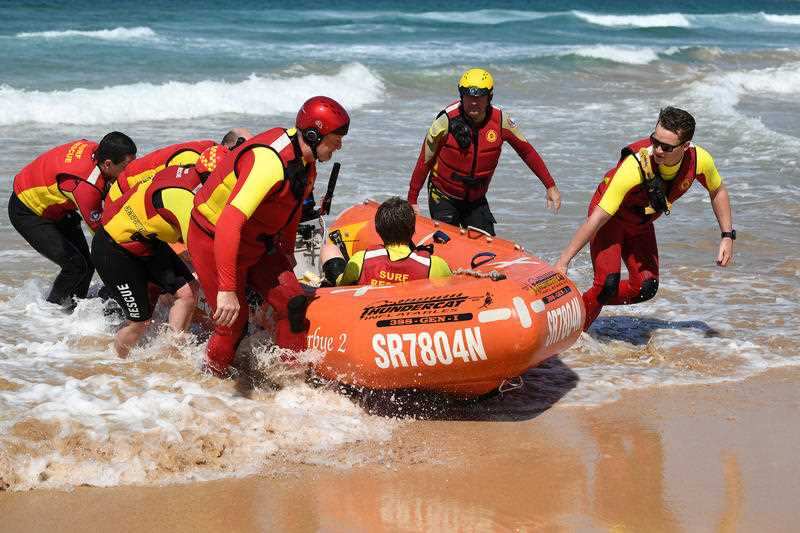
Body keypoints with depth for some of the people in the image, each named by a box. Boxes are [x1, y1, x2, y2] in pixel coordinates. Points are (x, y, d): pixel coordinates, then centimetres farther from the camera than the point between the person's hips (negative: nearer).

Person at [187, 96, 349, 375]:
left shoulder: (304, 158, -6)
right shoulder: (270, 163, -35)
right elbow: (228, 225, -42)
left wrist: (288, 252, 25)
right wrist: (227, 289, -44)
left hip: (258, 243, 8)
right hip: (214, 242, -8)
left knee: (294, 305, -2)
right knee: (233, 321, -2)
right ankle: (210, 377, 21)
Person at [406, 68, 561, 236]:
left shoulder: (500, 121, -12)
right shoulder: (447, 121, -19)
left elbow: (527, 152, 1)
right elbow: (425, 161, -10)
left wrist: (550, 186, 0)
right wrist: (412, 200, -7)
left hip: (477, 199, 3)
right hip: (443, 198, -3)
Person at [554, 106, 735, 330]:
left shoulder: (699, 160, -24)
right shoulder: (635, 166, -38)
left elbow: (718, 191, 2)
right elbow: (596, 220, -35)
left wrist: (727, 236, -5)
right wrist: (563, 261, -35)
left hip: (641, 224, 5)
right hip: (610, 218, -5)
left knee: (646, 287, -5)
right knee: (608, 283, -21)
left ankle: (589, 302, 18)